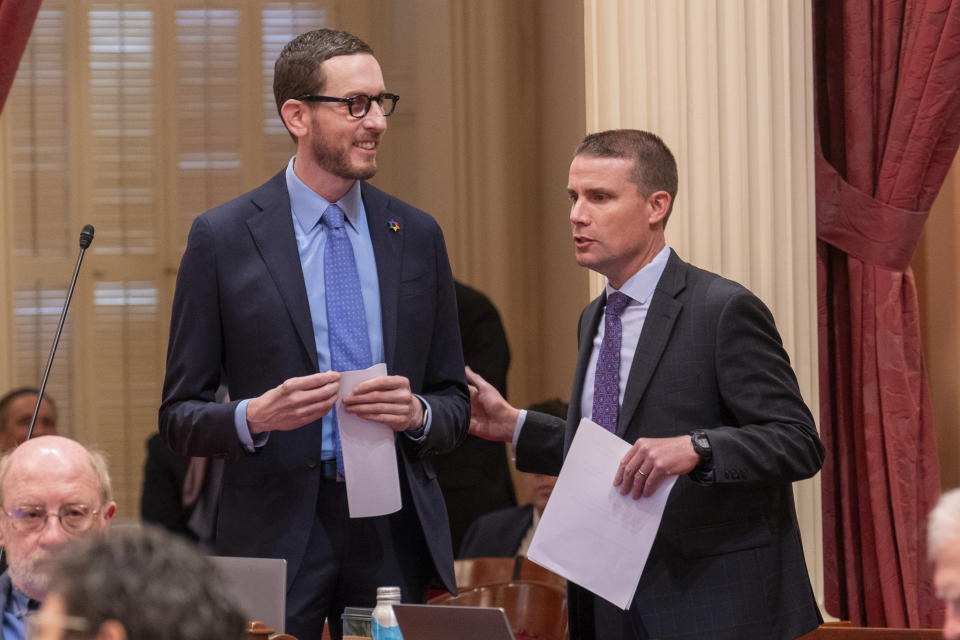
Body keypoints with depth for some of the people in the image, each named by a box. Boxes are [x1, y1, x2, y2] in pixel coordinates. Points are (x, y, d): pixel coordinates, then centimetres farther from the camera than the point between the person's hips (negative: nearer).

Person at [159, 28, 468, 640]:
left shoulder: (417, 235, 9)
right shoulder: (222, 238, -1)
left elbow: (455, 404, 14)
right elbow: (180, 416, 1)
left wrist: (418, 413, -8)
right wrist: (254, 417, -19)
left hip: (395, 530, 3)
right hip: (275, 535, -3)